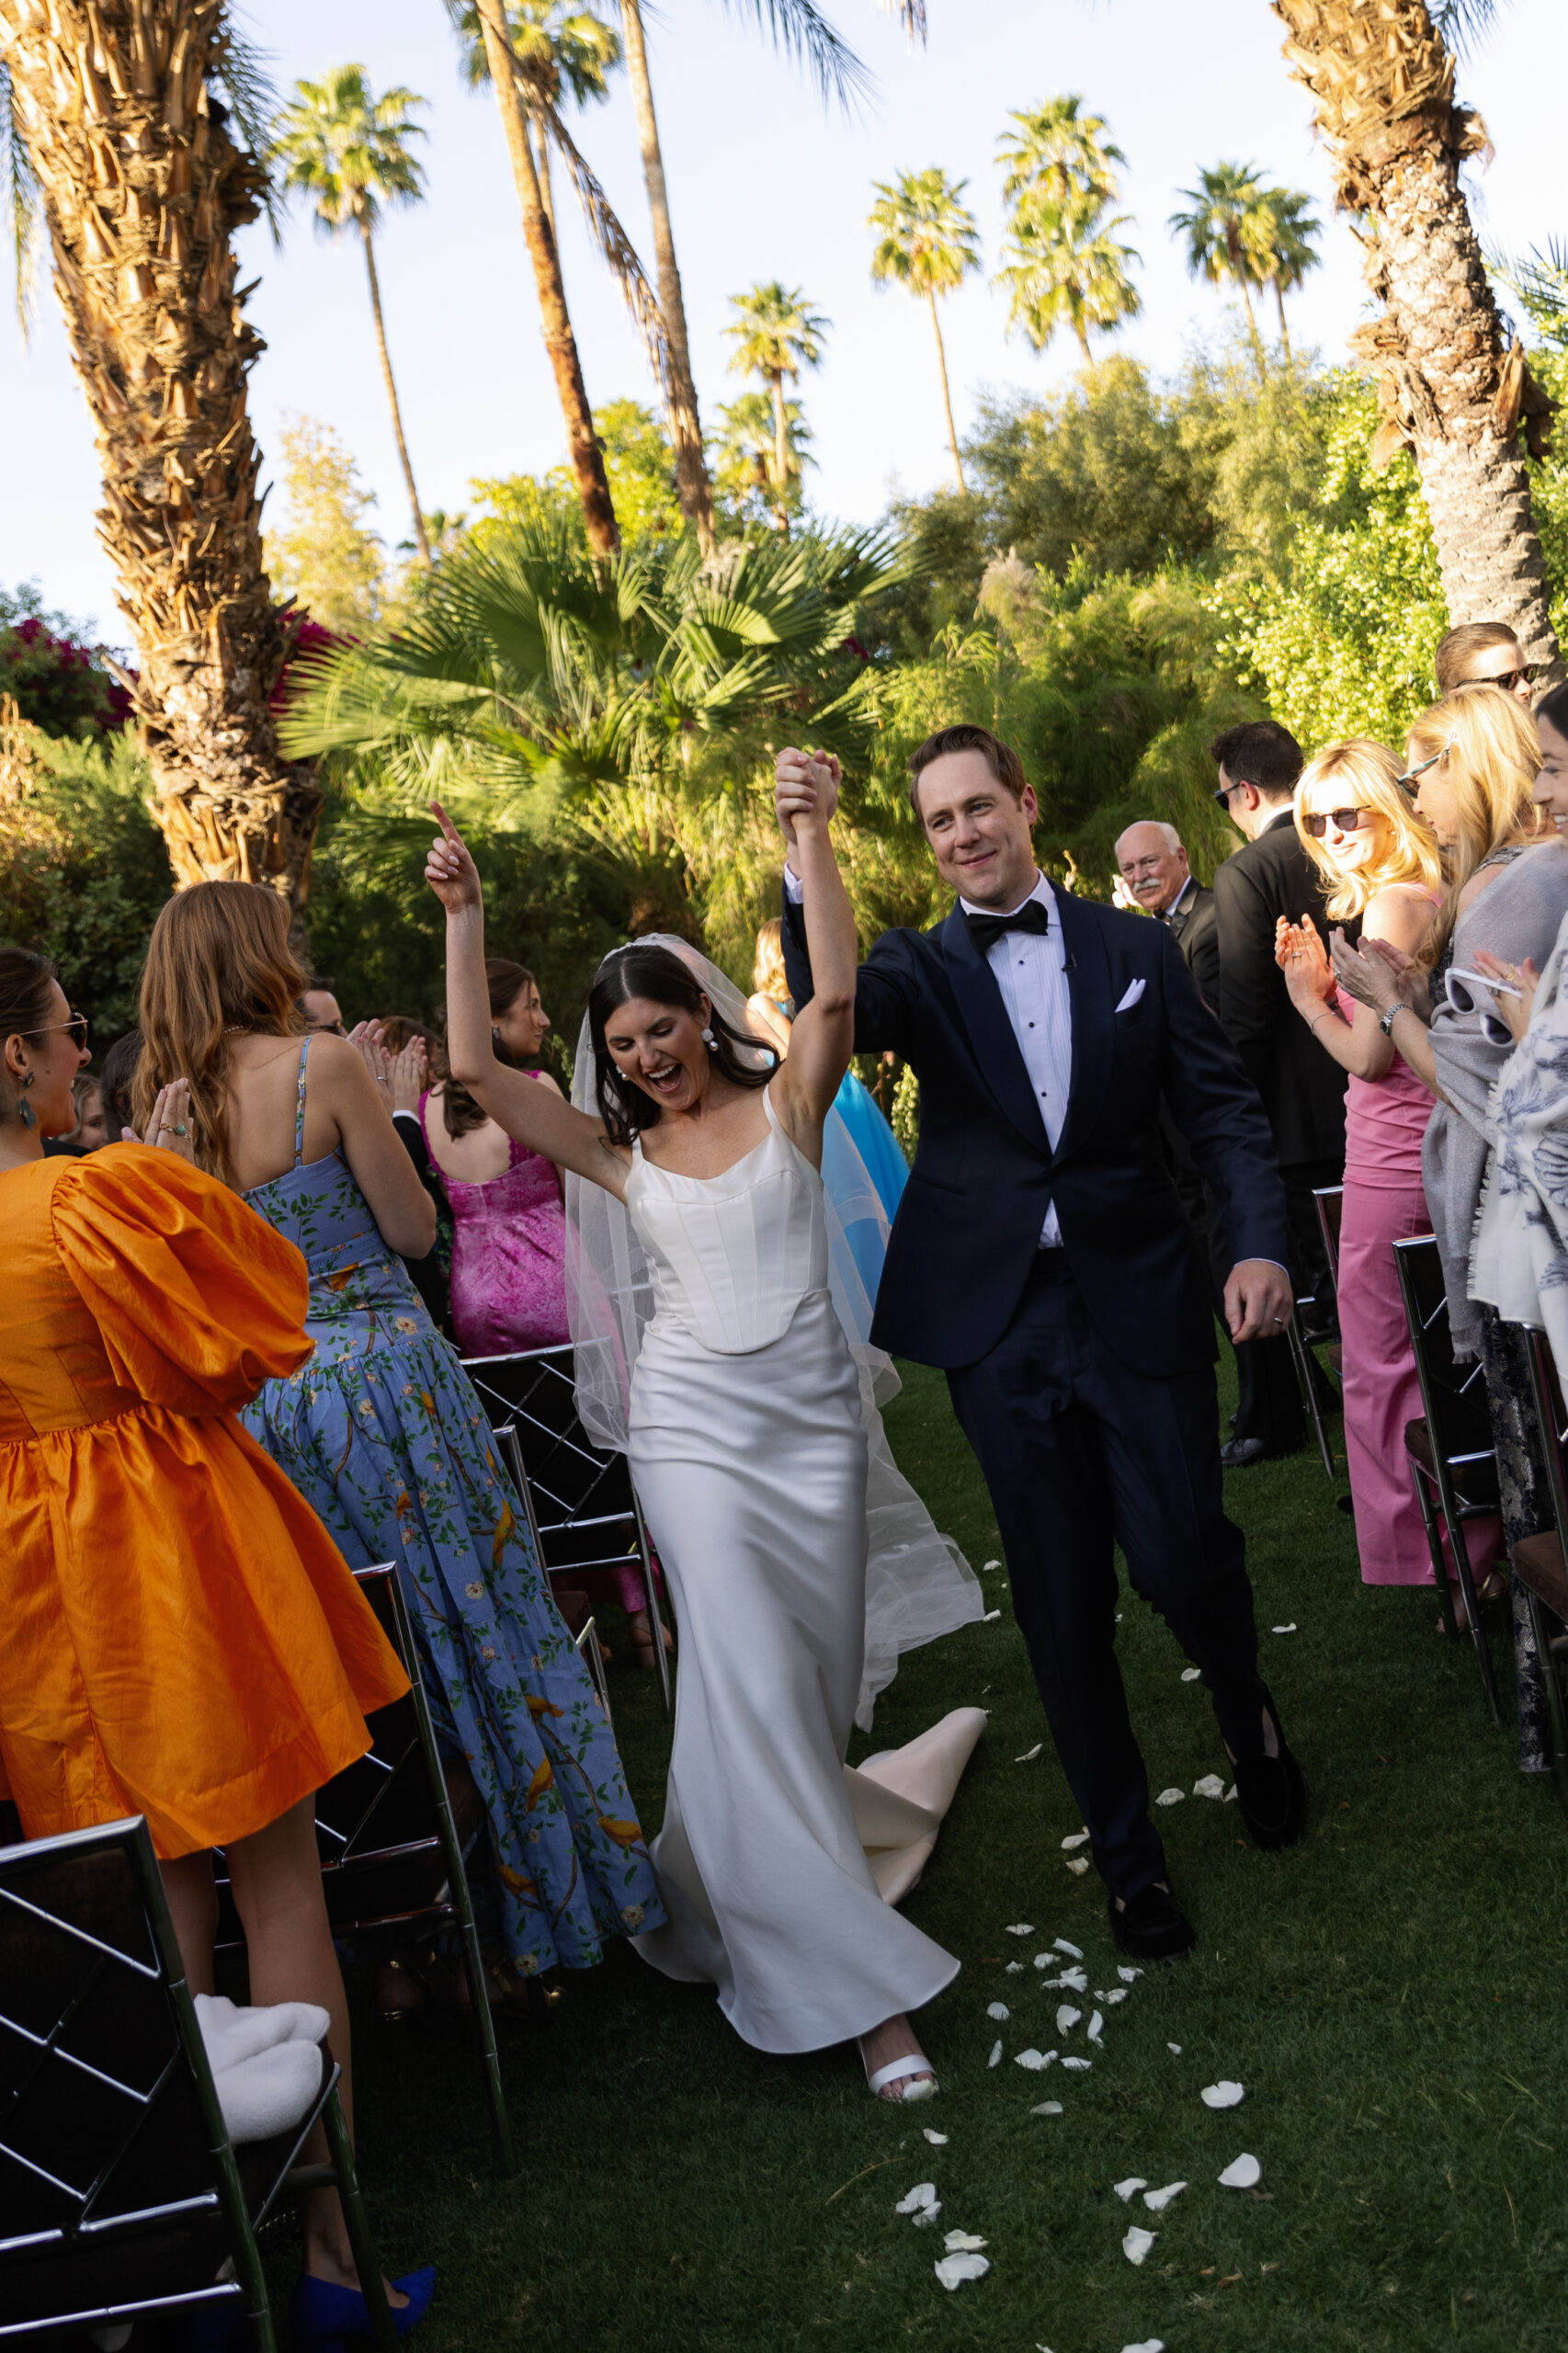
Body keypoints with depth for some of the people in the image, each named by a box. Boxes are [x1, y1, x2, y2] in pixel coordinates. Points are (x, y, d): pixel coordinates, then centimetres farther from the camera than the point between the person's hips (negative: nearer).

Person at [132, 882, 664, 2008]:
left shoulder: (162, 1103, 2)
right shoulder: (322, 1063, -13)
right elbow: (415, 1230, -7)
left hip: (260, 1402, 5)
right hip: (384, 1378, -5)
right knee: (475, 1633, 9)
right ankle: (527, 1919, 20)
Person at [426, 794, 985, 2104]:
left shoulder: (786, 1102, 4)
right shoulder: (618, 1152, 7)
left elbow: (836, 992, -14)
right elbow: (477, 1068, -2)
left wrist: (813, 838, -18)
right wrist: (465, 917, -6)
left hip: (812, 1409, 1)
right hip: (694, 1420, 0)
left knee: (816, 1676, 7)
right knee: (752, 1673, -12)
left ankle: (717, 1887, 35)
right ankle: (856, 1981, -6)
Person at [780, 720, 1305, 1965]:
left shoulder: (1137, 948, 6)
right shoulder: (919, 968, 5)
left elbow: (1222, 1105, 4)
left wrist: (1261, 1241, -11)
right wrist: (805, 867, -31)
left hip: (1139, 1302, 0)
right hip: (1003, 1321, 1)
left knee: (1182, 1554, -2)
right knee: (1062, 1605, 8)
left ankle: (1249, 1713, 35)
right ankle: (1128, 1853, 27)